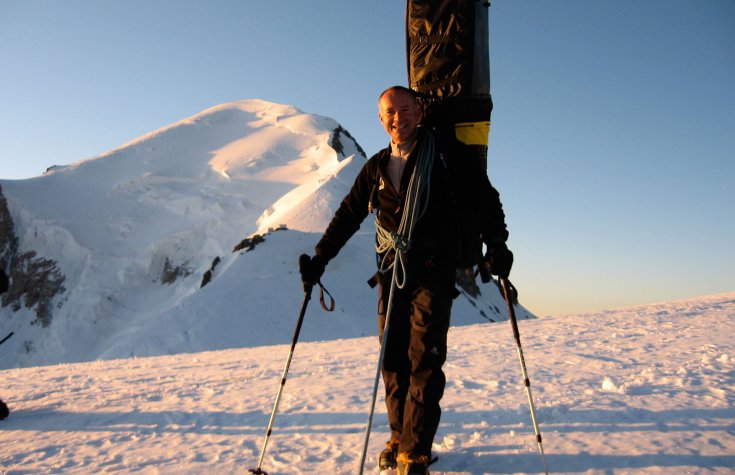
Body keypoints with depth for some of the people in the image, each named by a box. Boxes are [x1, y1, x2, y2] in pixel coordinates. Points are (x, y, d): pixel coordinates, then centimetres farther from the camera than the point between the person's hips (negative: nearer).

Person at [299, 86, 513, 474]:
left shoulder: (445, 153, 3)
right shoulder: (377, 167, 15)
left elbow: (484, 197, 2)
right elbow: (348, 215, 20)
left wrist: (496, 244, -11)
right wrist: (319, 258, 17)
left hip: (434, 267, -4)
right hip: (392, 268, 4)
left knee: (424, 356, -10)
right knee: (392, 357, 4)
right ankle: (399, 437, 18)